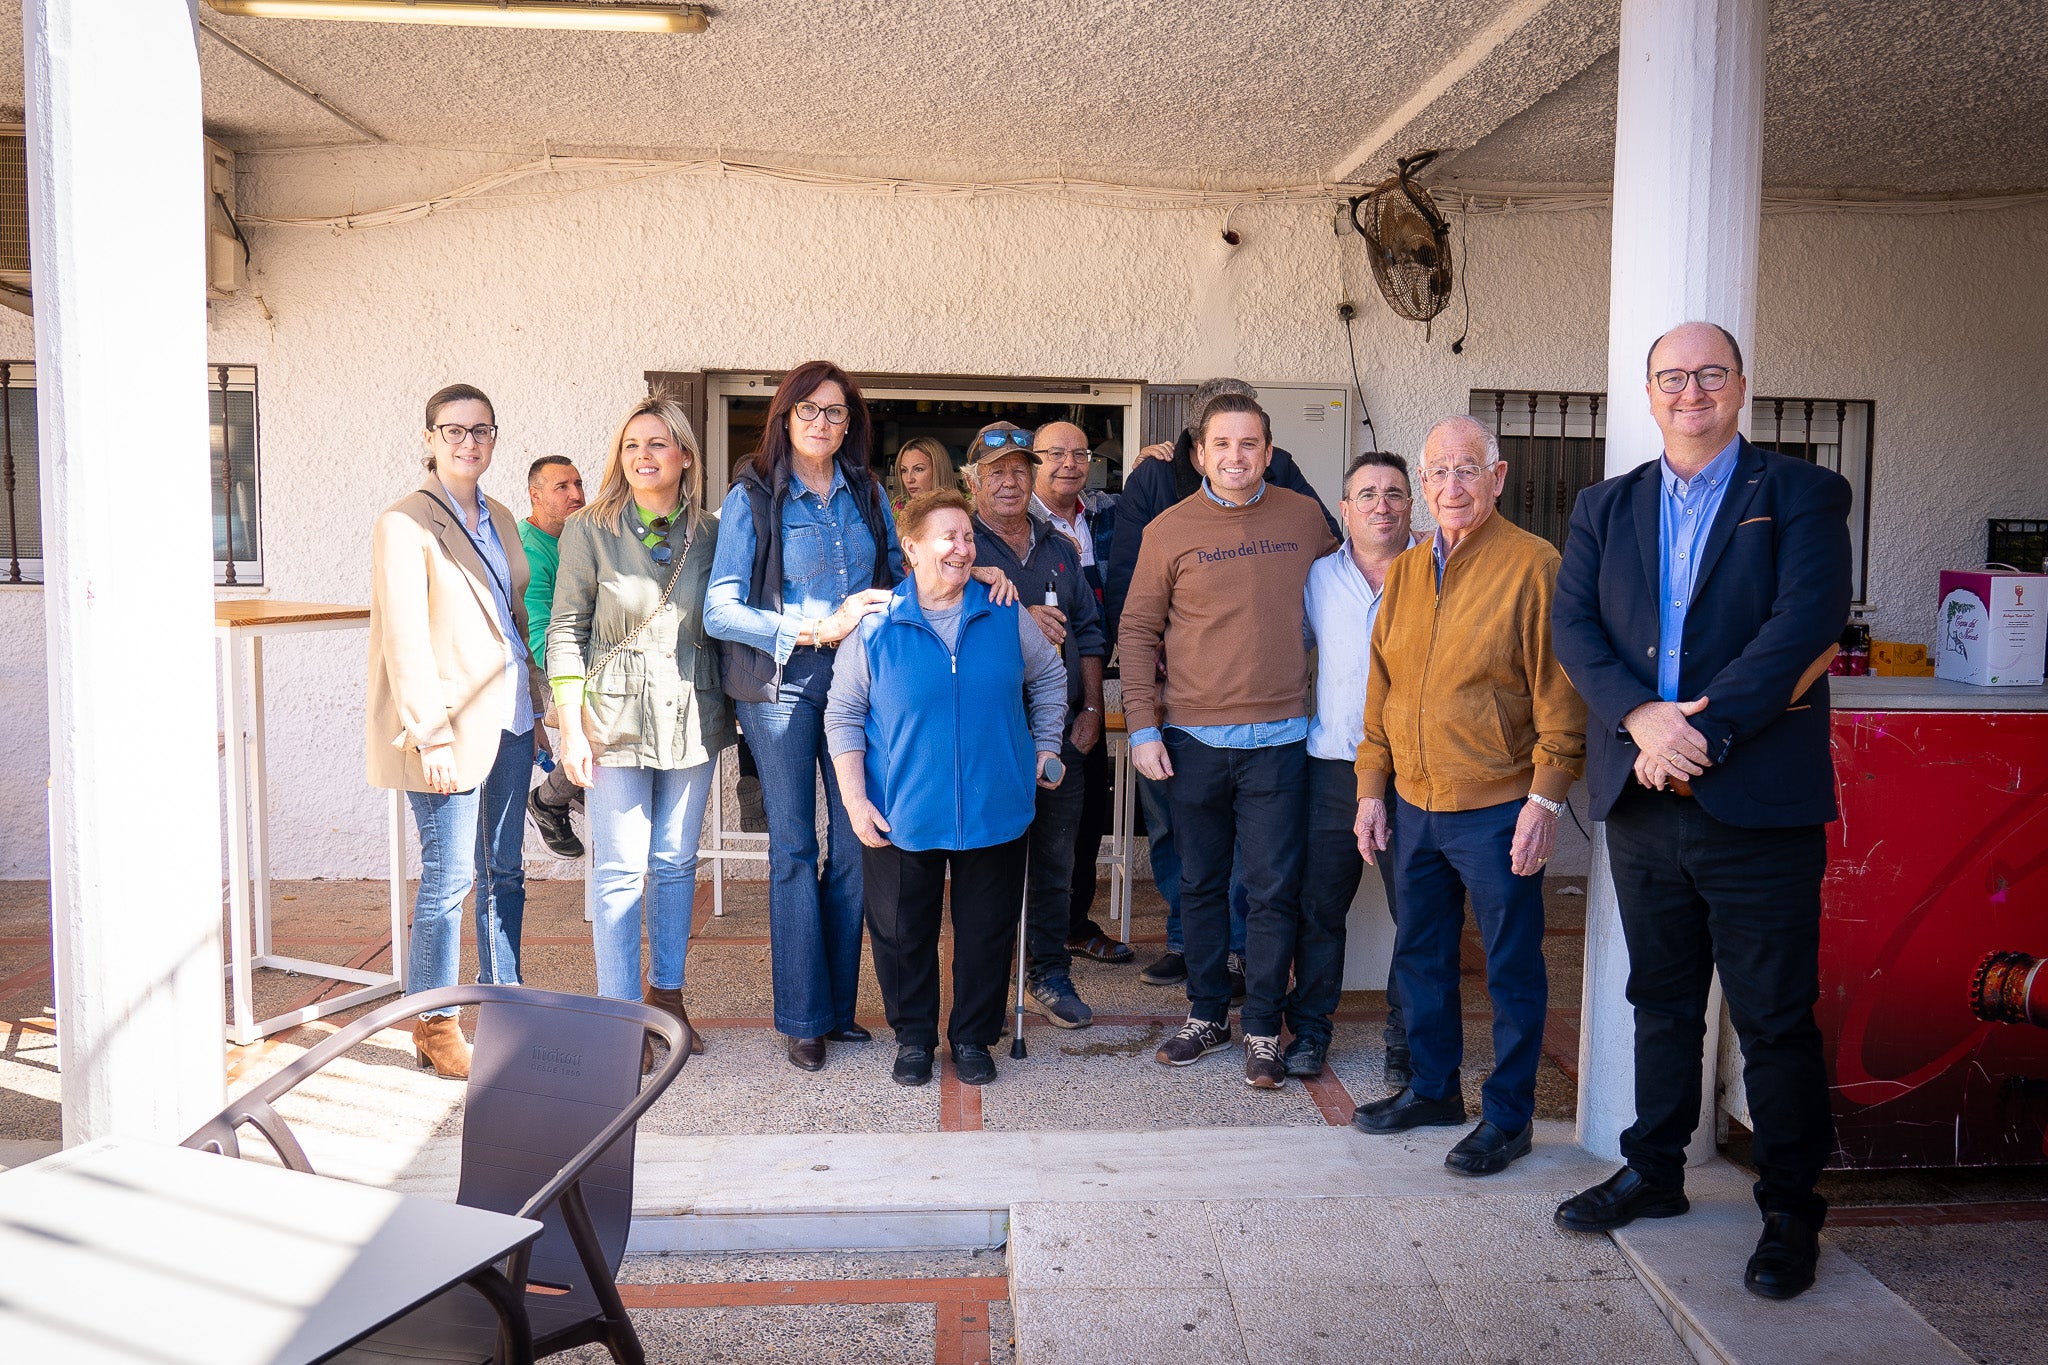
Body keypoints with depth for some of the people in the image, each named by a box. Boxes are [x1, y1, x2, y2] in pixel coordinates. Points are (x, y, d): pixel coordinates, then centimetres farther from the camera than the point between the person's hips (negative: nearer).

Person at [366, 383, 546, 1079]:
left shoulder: (499, 518, 14)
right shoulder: (404, 523, -7)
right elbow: (405, 637, -13)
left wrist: (536, 700, 12)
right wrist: (432, 735, -18)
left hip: (509, 719, 7)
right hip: (451, 722, -7)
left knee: (504, 871, 12)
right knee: (449, 878, -2)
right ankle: (434, 1027, 12)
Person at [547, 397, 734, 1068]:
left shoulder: (709, 534, 5)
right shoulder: (589, 529, -3)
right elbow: (566, 629, -4)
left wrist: (726, 712, 7)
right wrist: (572, 728, -9)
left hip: (692, 720, 3)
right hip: (616, 719, -3)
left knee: (677, 863, 12)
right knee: (620, 869, 0)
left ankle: (666, 992, 27)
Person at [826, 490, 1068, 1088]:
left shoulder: (1007, 616, -1)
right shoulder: (874, 626, -6)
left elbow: (1048, 678, 15)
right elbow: (843, 717, 0)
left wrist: (1046, 746, 9)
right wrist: (855, 800, -5)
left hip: (995, 810, 2)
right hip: (901, 817, -1)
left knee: (987, 930, 10)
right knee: (903, 932, 10)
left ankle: (973, 1037, 29)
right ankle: (913, 1036, 30)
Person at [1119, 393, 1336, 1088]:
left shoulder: (1305, 517, 4)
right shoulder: (1170, 529, -1)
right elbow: (1137, 633, 2)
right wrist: (1143, 726, -4)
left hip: (1278, 738, 0)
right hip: (1194, 739, 0)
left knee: (1273, 891, 2)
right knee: (1201, 885, 11)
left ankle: (1262, 1030, 16)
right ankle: (1206, 1013, 27)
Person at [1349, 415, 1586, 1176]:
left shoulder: (1534, 566, -8)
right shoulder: (1404, 572, 10)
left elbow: (1559, 695, -10)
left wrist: (1545, 799, -15)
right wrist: (1372, 787, 10)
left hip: (1496, 810, -6)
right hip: (1414, 805, 6)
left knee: (1512, 967, 6)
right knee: (1420, 956, 17)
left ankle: (1507, 1117, 20)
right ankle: (1433, 1089, 34)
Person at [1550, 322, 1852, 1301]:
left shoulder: (1800, 496, 1)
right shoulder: (1605, 508, 12)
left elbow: (1805, 623, -13)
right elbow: (1573, 626, 1)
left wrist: (1701, 729, -19)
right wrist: (1642, 716, -15)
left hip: (1759, 807, -4)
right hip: (1642, 804, 4)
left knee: (1776, 1019, 4)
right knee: (1661, 1002, 18)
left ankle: (1791, 1210, 21)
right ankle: (1654, 1173, 33)